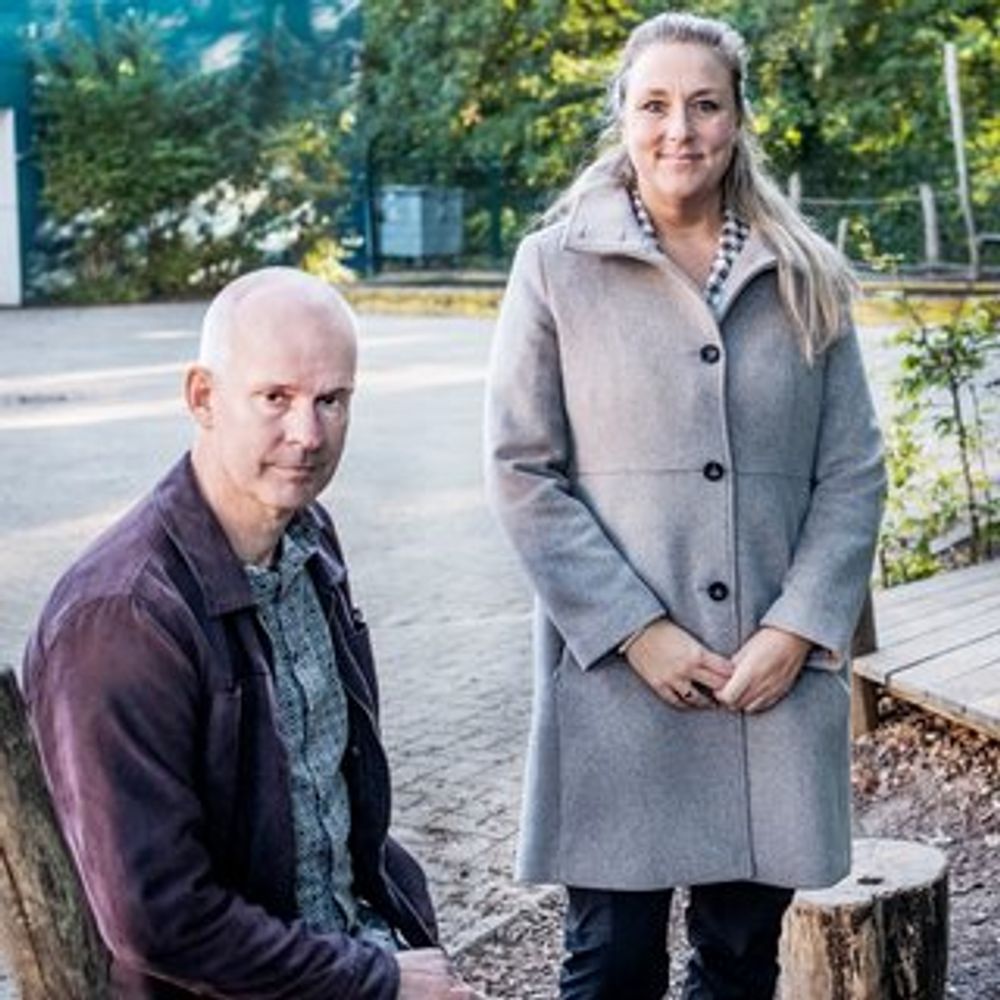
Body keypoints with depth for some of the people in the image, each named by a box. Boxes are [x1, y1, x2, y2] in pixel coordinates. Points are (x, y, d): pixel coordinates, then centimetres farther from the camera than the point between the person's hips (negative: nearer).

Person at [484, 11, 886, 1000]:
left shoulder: (804, 277, 8)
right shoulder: (556, 267, 0)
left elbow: (853, 471, 6)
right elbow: (521, 473, -3)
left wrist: (798, 629, -6)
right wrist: (634, 631, -10)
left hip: (778, 673, 3)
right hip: (617, 674, -2)